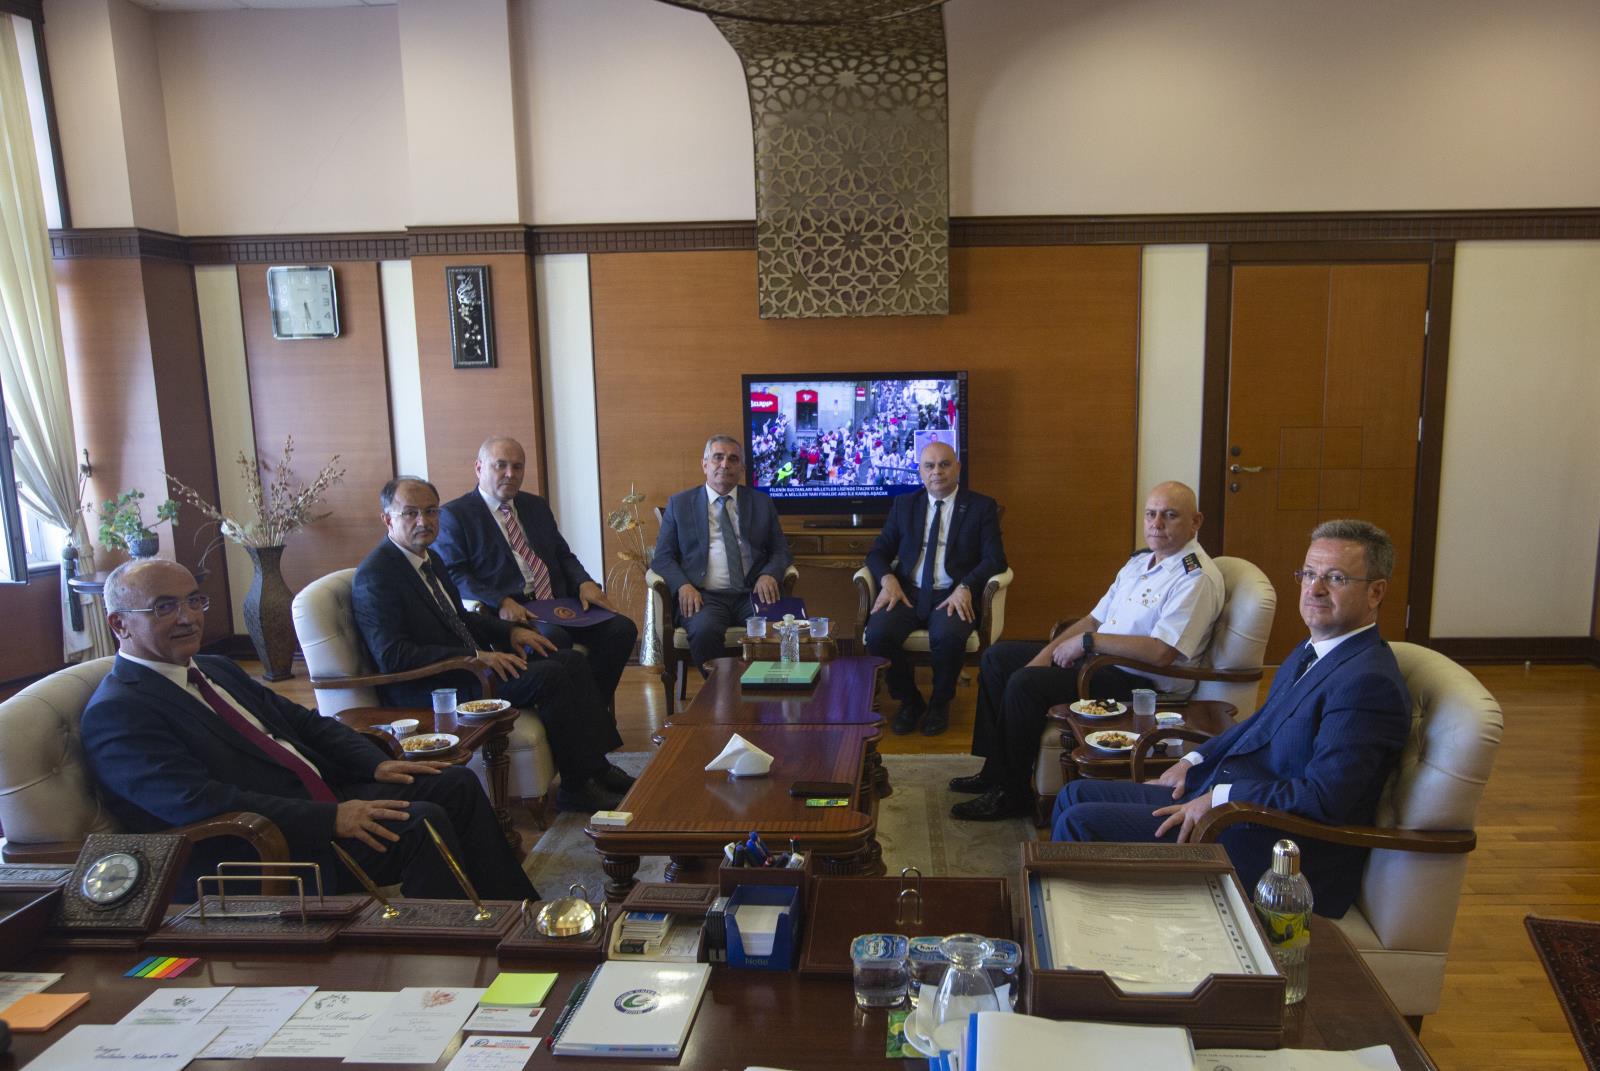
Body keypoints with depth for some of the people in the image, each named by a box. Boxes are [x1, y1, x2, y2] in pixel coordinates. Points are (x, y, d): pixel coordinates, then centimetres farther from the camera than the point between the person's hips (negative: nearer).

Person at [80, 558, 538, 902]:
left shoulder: (216, 669, 17)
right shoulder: (115, 713, -10)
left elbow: (305, 722, 18)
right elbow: (199, 804, -23)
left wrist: (377, 763, 0)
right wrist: (330, 818, -26)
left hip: (327, 799, 9)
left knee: (456, 784, 1)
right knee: (421, 823, -24)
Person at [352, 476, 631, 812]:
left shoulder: (430, 558, 13)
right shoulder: (375, 576, -15)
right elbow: (393, 657, -23)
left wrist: (510, 631, 5)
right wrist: (474, 657, -25)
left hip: (467, 664, 10)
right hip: (430, 690, -10)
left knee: (571, 661, 1)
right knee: (549, 675, -23)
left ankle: (598, 767, 3)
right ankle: (577, 786, -10)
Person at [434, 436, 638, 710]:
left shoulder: (537, 506, 23)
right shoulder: (453, 515, 3)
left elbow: (563, 555, 23)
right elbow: (452, 575, -7)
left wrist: (584, 583, 0)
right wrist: (500, 603, -23)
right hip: (505, 614, -6)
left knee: (622, 628, -16)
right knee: (553, 638, -36)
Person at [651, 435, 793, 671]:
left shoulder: (761, 502, 18)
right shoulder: (679, 503, 14)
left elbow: (781, 550, 18)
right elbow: (663, 556, 11)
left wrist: (769, 574, -5)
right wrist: (683, 585, -10)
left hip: (752, 593, 1)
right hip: (703, 596, -1)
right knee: (705, 631, -35)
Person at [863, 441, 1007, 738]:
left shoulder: (981, 507, 9)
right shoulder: (904, 505, 17)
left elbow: (995, 559, 0)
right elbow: (878, 552, 14)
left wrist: (964, 588, -18)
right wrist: (888, 579, -9)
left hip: (953, 596, -2)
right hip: (907, 591, 2)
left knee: (948, 636, -35)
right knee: (877, 633, -28)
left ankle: (940, 702, -3)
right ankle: (909, 700, 1)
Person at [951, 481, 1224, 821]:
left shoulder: (1197, 578, -18)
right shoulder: (1140, 561, 12)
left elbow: (1161, 652, -28)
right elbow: (1095, 618, 15)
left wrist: (1087, 641, -21)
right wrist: (1047, 654, 2)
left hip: (1140, 681, -10)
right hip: (1098, 656, 10)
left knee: (1025, 684, -25)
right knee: (997, 657, 7)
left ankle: (1013, 793, -7)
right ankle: (996, 770, 12)